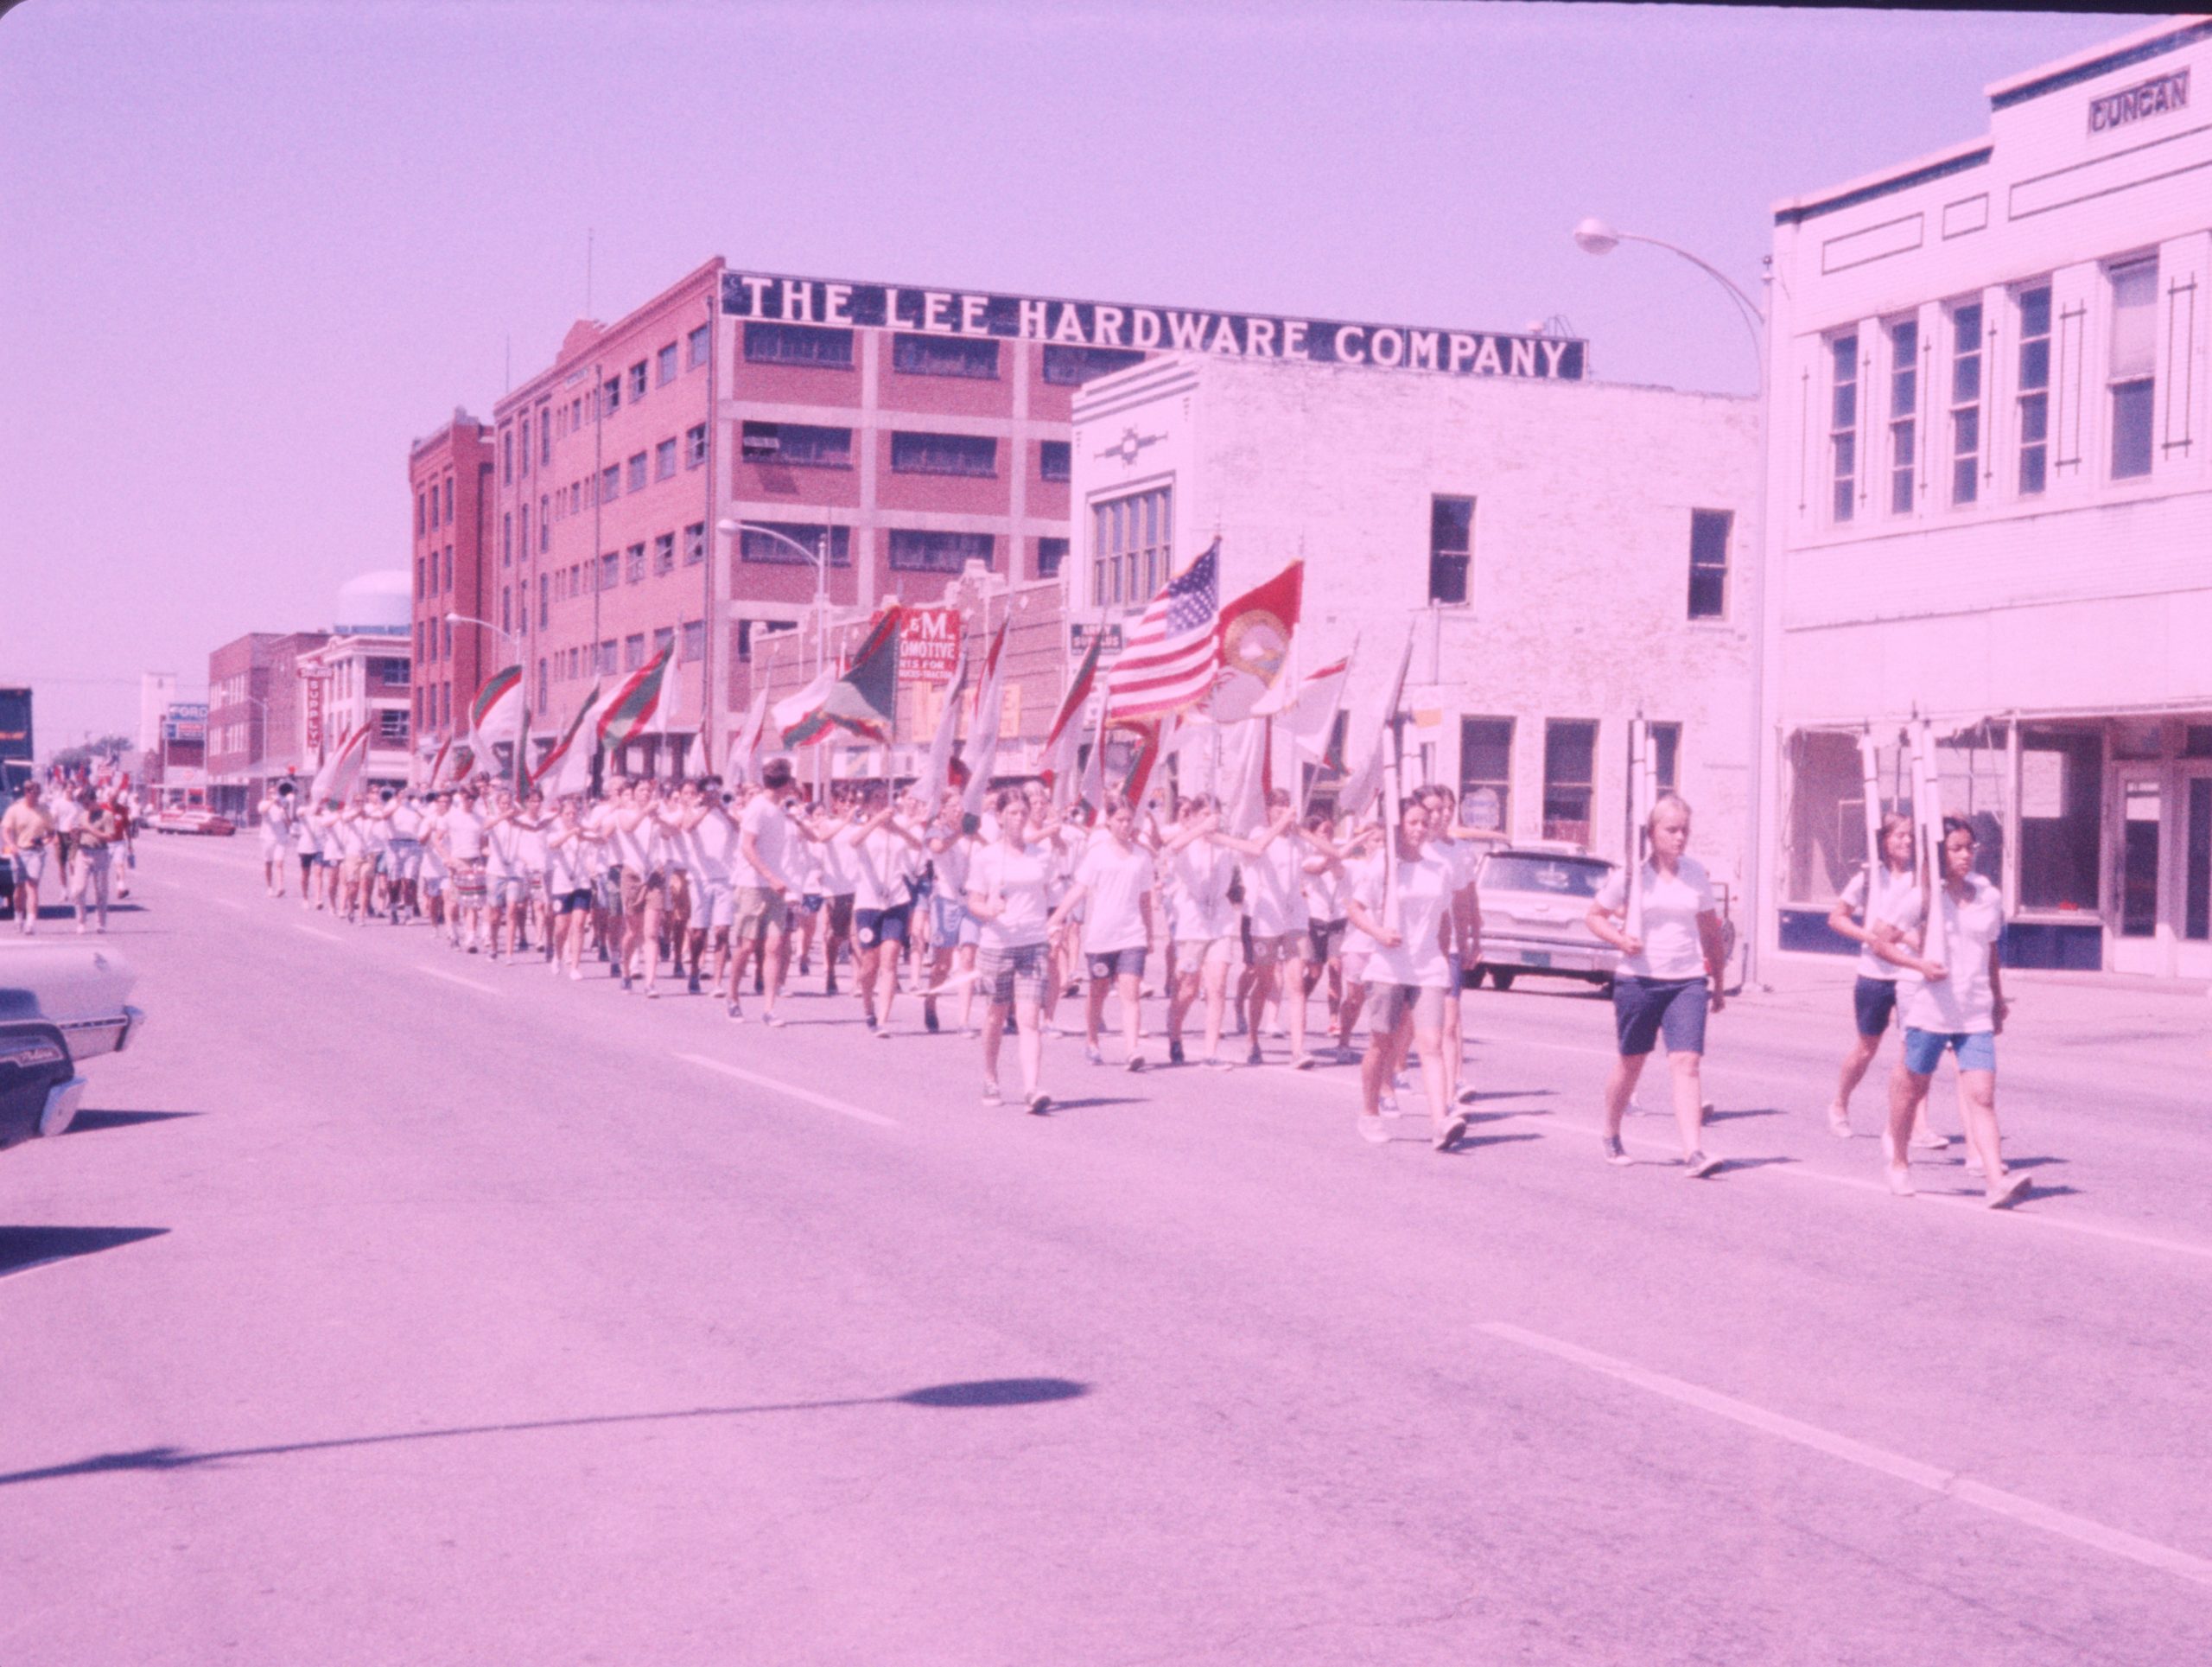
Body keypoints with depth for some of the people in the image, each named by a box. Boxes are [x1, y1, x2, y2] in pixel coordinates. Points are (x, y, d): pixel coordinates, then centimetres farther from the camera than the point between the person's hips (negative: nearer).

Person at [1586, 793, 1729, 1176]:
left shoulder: (1696, 873, 6)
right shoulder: (1630, 873, -3)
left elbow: (1710, 930, 16)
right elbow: (1594, 915, 5)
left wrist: (1718, 982, 19)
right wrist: (1620, 940, -14)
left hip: (1688, 981, 1)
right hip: (1637, 979, -1)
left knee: (1687, 1062, -13)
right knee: (1631, 1062, 11)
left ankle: (1693, 1152, -18)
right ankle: (1612, 1137, 33)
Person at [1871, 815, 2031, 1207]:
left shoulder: (1989, 898, 9)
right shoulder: (1922, 897, -4)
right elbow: (1882, 942, -3)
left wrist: (1999, 1002, 23)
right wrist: (1919, 964, -18)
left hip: (1975, 1014, 3)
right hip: (1928, 1009, -3)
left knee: (1982, 1096, -9)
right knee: (1913, 1087, 11)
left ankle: (1996, 1181, -19)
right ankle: (1898, 1157, 36)